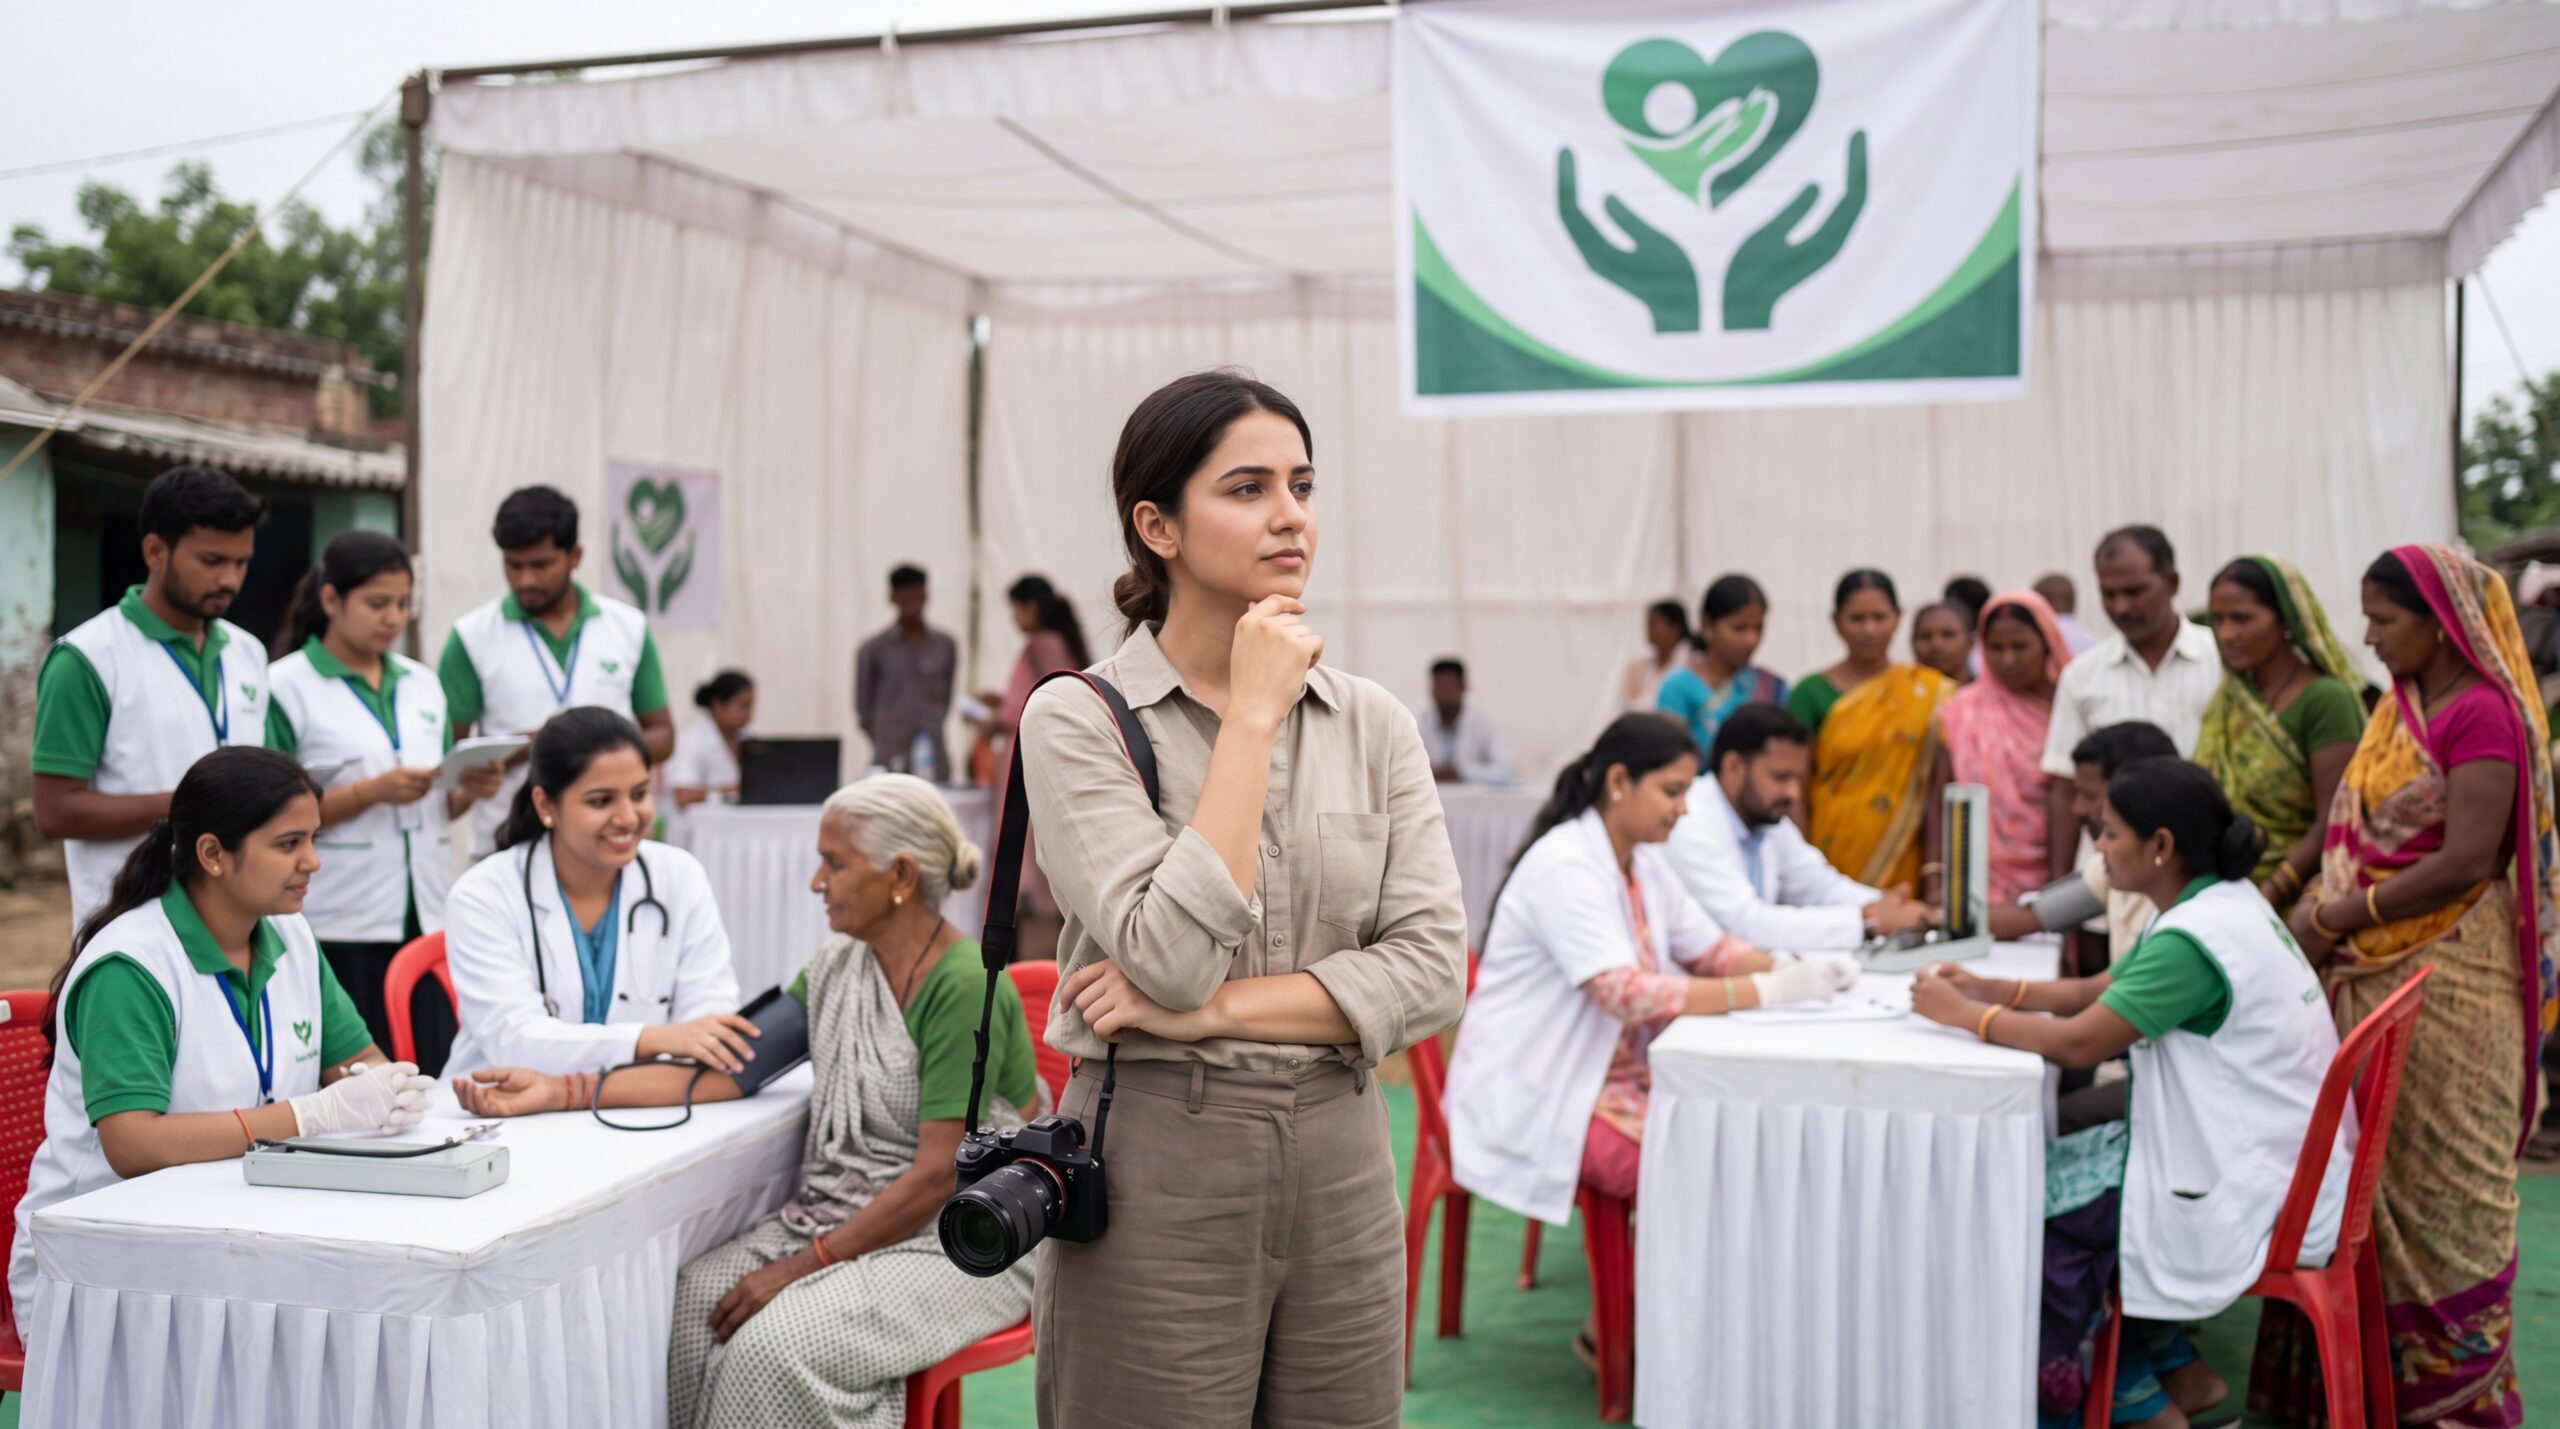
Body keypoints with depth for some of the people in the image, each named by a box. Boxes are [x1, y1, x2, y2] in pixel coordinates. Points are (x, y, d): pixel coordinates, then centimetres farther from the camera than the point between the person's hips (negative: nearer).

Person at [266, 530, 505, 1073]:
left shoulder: (423, 684, 13)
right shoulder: (286, 687, -3)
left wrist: (470, 790, -3)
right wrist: (372, 792, -17)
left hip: (427, 919, 5)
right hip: (339, 929, -5)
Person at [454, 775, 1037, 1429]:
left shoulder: (964, 986, -18)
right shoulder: (838, 966, 7)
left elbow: (939, 1176, -20)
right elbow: (723, 1072, 3)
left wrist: (801, 1267, -18)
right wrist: (560, 1092, -3)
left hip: (956, 1246, -7)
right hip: (837, 1218, 7)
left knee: (776, 1344, -28)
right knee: (689, 1301, -16)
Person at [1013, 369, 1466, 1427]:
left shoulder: (1373, 723, 4)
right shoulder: (1078, 719, -8)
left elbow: (1433, 967, -3)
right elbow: (1174, 958, -20)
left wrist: (1221, 1007, -13)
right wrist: (1253, 715, -16)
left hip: (1341, 1160, 4)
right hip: (1159, 1166, -4)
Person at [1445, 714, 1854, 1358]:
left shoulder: (1643, 861, 9)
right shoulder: (1564, 866, -20)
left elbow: (1710, 948, 12)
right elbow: (1627, 992, -29)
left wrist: (1791, 968, -9)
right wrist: (1768, 991, -29)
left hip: (1612, 1076, 9)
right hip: (1535, 1101, -9)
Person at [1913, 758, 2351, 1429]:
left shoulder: (2193, 940, -24)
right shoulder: (2222, 905, 7)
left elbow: (2078, 1044, -25)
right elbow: (2094, 993, 12)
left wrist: (1962, 1014, -13)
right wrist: (1988, 989, 2)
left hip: (2260, 1201, -9)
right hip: (2272, 1166, 9)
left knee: (2040, 1213, -2)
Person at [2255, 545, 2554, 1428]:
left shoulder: (2482, 714, -14)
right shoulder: (2399, 707, 12)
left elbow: (2466, 861, -20)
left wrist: (2338, 920, -15)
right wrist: (2321, 913, -1)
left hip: (2447, 977, -8)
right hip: (2376, 971, 8)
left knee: (2441, 1175, 4)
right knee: (2374, 1168, 11)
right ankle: (2381, 1356, 22)